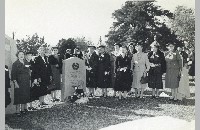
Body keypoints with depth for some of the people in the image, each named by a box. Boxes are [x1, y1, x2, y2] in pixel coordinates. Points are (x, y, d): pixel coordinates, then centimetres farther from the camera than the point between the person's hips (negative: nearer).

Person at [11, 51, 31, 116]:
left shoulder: (26, 63, 10)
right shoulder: (15, 64, -5)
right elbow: (13, 74, -8)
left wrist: (29, 80, 8)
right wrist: (15, 82, -15)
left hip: (26, 82, 5)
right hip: (19, 82, -5)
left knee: (25, 95, 7)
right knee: (18, 96, -4)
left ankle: (23, 109, 17)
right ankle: (18, 110, 2)